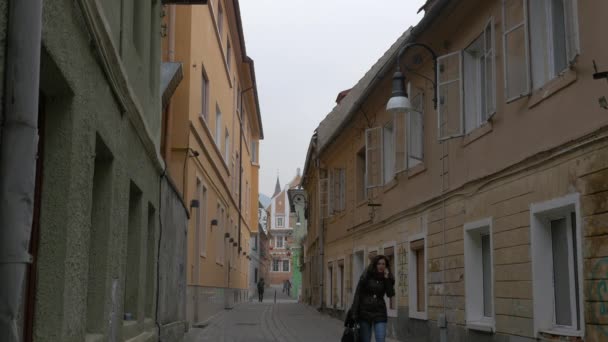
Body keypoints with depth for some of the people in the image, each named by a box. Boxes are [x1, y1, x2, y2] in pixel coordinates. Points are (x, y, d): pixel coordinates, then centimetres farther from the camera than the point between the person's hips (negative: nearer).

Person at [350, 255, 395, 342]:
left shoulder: (387, 279, 5)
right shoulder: (366, 276, -3)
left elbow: (390, 294, -9)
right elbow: (358, 294, -5)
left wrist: (387, 278, -13)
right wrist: (354, 313, -11)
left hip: (379, 314, 1)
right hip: (365, 312, -1)